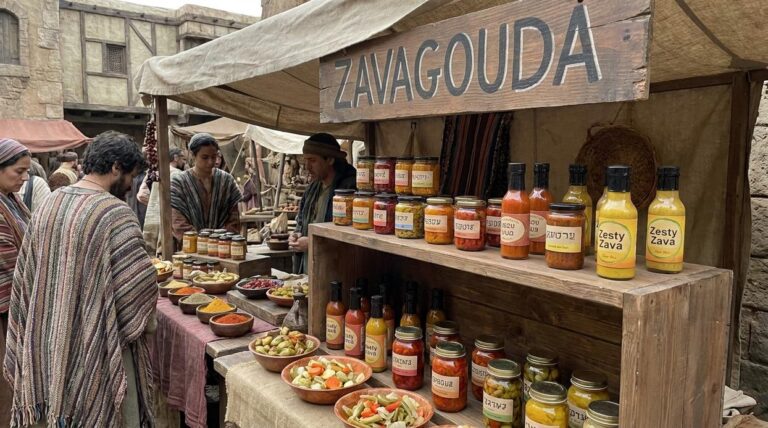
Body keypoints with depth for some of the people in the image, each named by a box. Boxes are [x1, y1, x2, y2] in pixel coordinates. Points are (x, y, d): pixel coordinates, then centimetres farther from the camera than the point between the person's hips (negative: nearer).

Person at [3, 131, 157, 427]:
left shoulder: (48, 205, 2)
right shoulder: (114, 212, -21)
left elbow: (25, 276, 9)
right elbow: (141, 283, -25)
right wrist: (143, 320, -4)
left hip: (47, 345, 7)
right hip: (97, 349, -7)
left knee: (58, 403, 22)